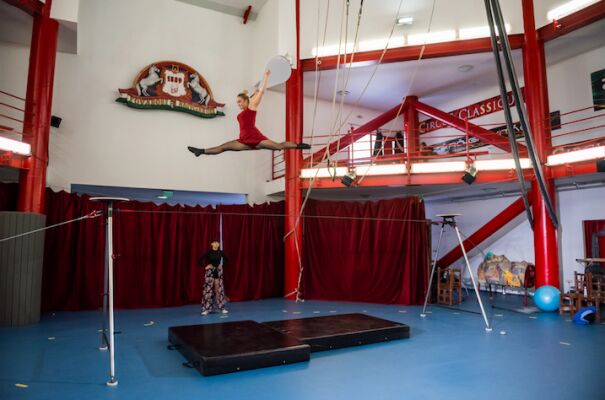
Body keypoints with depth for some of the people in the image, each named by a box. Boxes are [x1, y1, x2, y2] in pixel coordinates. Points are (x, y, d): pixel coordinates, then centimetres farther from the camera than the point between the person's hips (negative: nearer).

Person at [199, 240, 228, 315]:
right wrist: (205, 266, -11)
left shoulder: (221, 252, -1)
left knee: (220, 289, 6)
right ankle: (206, 309, 2)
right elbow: (200, 261, -12)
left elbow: (226, 259, 16)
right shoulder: (208, 253, -12)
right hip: (210, 272, -3)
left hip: (218, 272, 3)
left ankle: (222, 308, 15)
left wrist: (222, 265, 6)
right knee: (208, 289, -5)